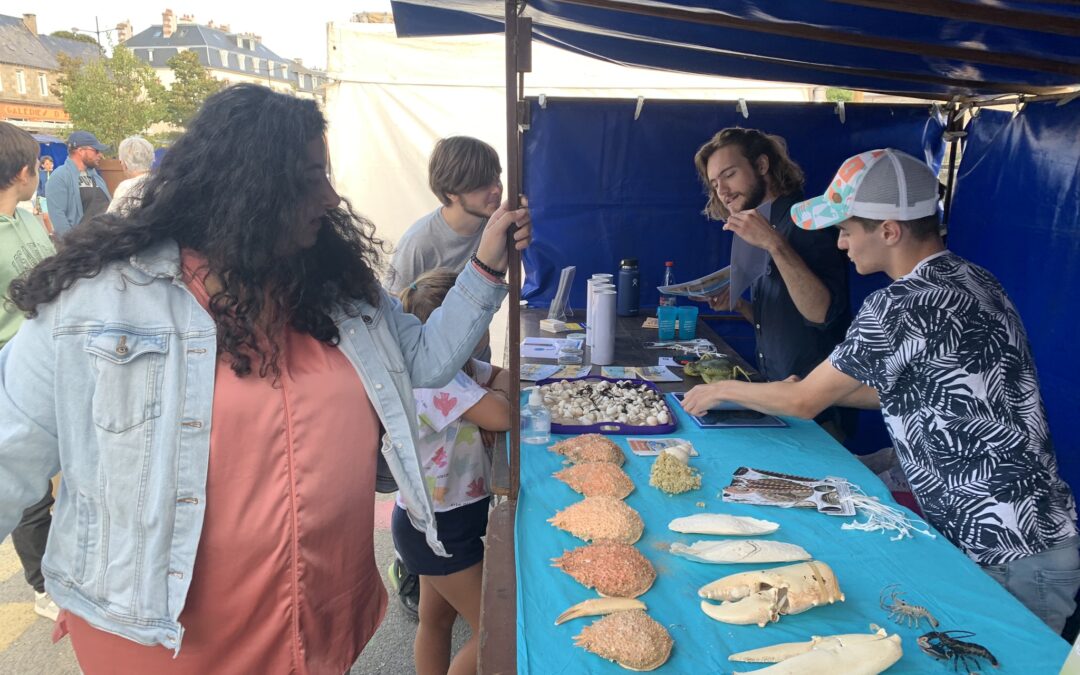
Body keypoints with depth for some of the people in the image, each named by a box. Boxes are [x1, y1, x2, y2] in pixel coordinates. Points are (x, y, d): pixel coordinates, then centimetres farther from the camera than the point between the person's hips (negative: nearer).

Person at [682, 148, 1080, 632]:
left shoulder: (901, 307, -23)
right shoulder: (972, 281, 5)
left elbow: (803, 402, -11)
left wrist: (722, 390, 5)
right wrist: (821, 389, 17)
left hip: (1012, 560, -9)